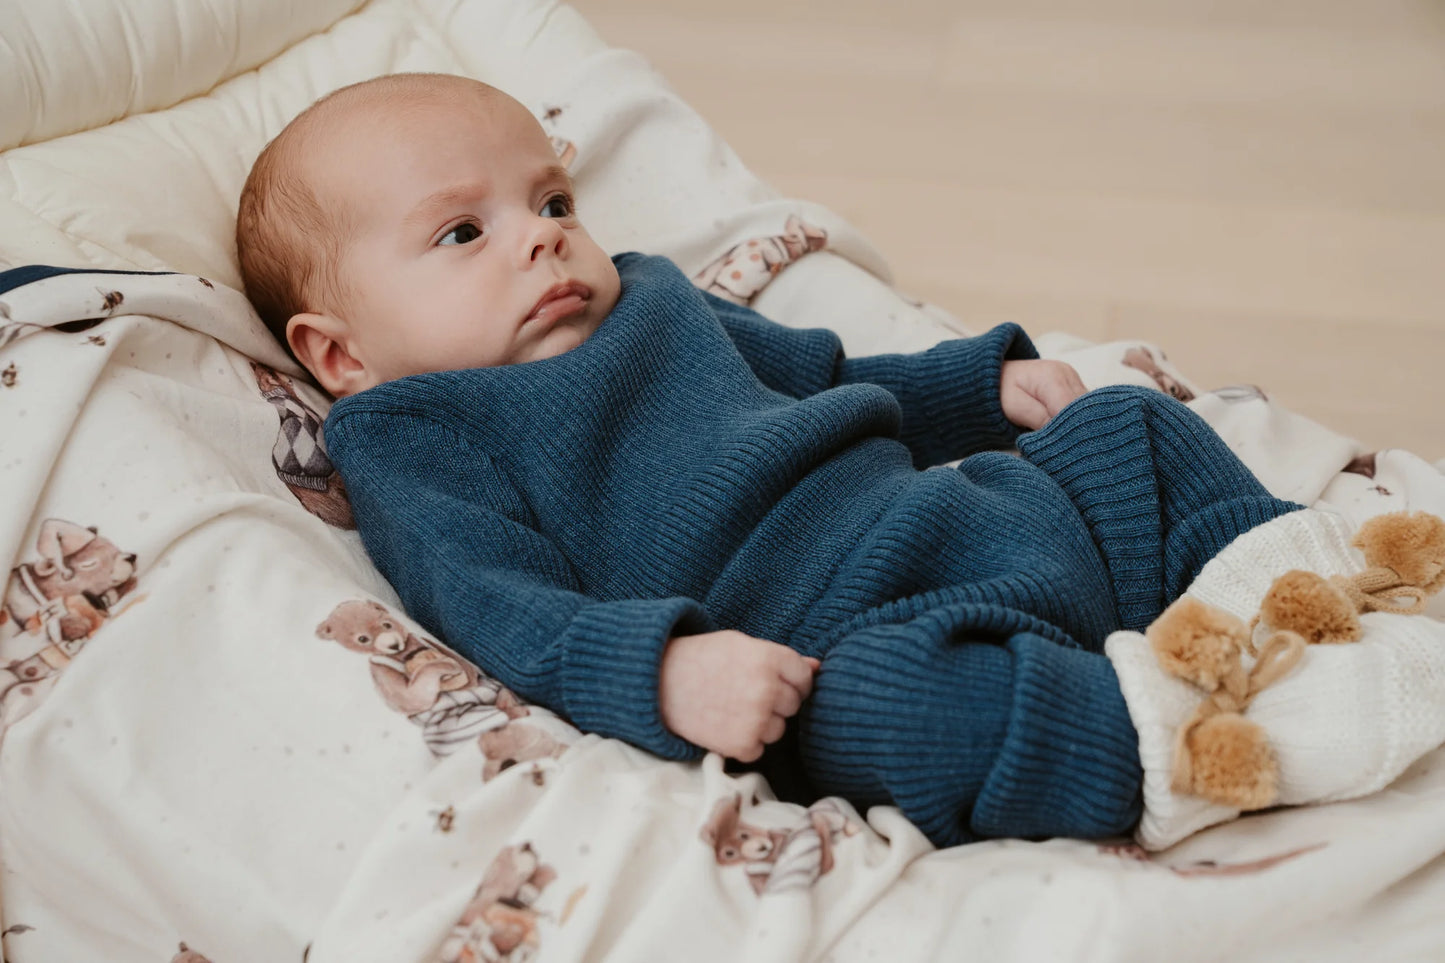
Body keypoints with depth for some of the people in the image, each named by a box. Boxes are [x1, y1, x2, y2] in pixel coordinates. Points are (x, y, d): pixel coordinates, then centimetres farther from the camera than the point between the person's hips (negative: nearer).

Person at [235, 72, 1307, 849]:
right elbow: (505, 610, -17)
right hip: (831, 647, -8)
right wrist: (665, 668, -35)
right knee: (886, 703, -40)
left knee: (1132, 430, 14)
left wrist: (985, 381, 27)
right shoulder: (414, 439, -2)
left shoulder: (649, 297, 23)